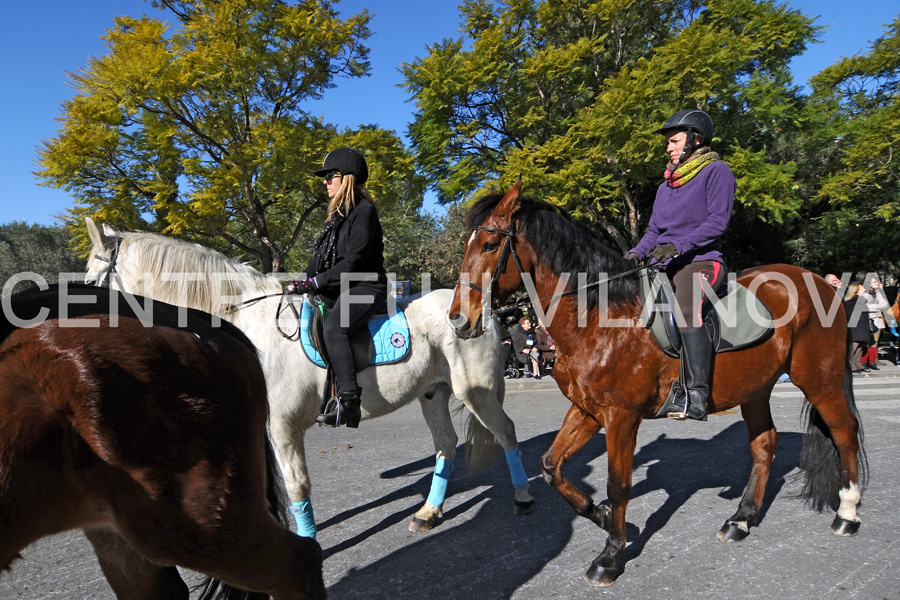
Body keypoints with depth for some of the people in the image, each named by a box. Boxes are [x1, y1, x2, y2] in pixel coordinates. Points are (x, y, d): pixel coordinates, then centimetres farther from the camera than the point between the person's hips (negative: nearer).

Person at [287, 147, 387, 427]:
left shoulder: (364, 211, -11)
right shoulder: (337, 214, 19)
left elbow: (353, 262, -18)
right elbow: (322, 255, 19)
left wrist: (315, 282, -19)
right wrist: (303, 283, 3)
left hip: (365, 289, -10)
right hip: (339, 289, 10)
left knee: (334, 328, -33)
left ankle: (348, 401, -34)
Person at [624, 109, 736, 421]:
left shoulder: (716, 171, 1)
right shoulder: (667, 183, 23)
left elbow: (717, 221, -11)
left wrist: (678, 245, -23)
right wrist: (636, 253, 0)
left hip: (700, 261, -8)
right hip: (662, 265, 8)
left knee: (685, 308, -35)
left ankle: (696, 396, -34)